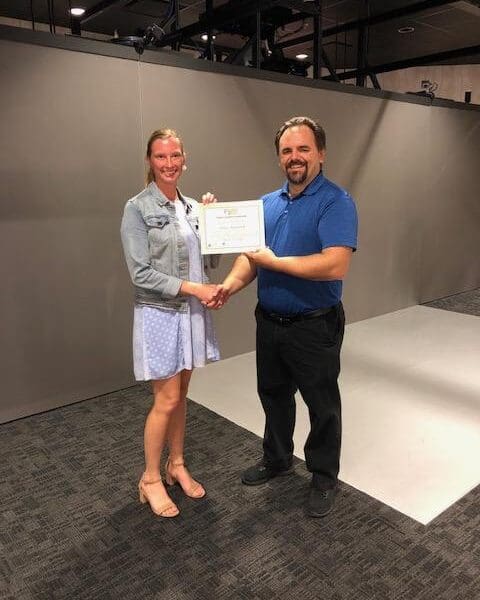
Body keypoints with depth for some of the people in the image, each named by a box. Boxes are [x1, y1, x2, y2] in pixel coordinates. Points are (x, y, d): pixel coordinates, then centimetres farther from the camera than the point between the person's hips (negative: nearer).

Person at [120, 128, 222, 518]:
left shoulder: (192, 207, 8)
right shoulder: (138, 208, -10)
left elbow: (208, 260, 8)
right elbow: (141, 273, -16)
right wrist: (192, 288, -20)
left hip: (192, 313, 6)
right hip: (160, 314, -6)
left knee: (181, 395, 15)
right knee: (167, 400, 1)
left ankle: (177, 466, 33)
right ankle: (150, 479, 21)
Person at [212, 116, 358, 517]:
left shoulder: (335, 202, -15)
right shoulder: (267, 203, 8)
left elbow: (336, 265, -28)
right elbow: (251, 255, 7)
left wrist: (274, 262, -22)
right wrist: (231, 284, -14)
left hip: (314, 327, -6)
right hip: (270, 322, 7)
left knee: (322, 405, 11)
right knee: (274, 395, 22)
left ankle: (324, 478, 32)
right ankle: (277, 460, 44)